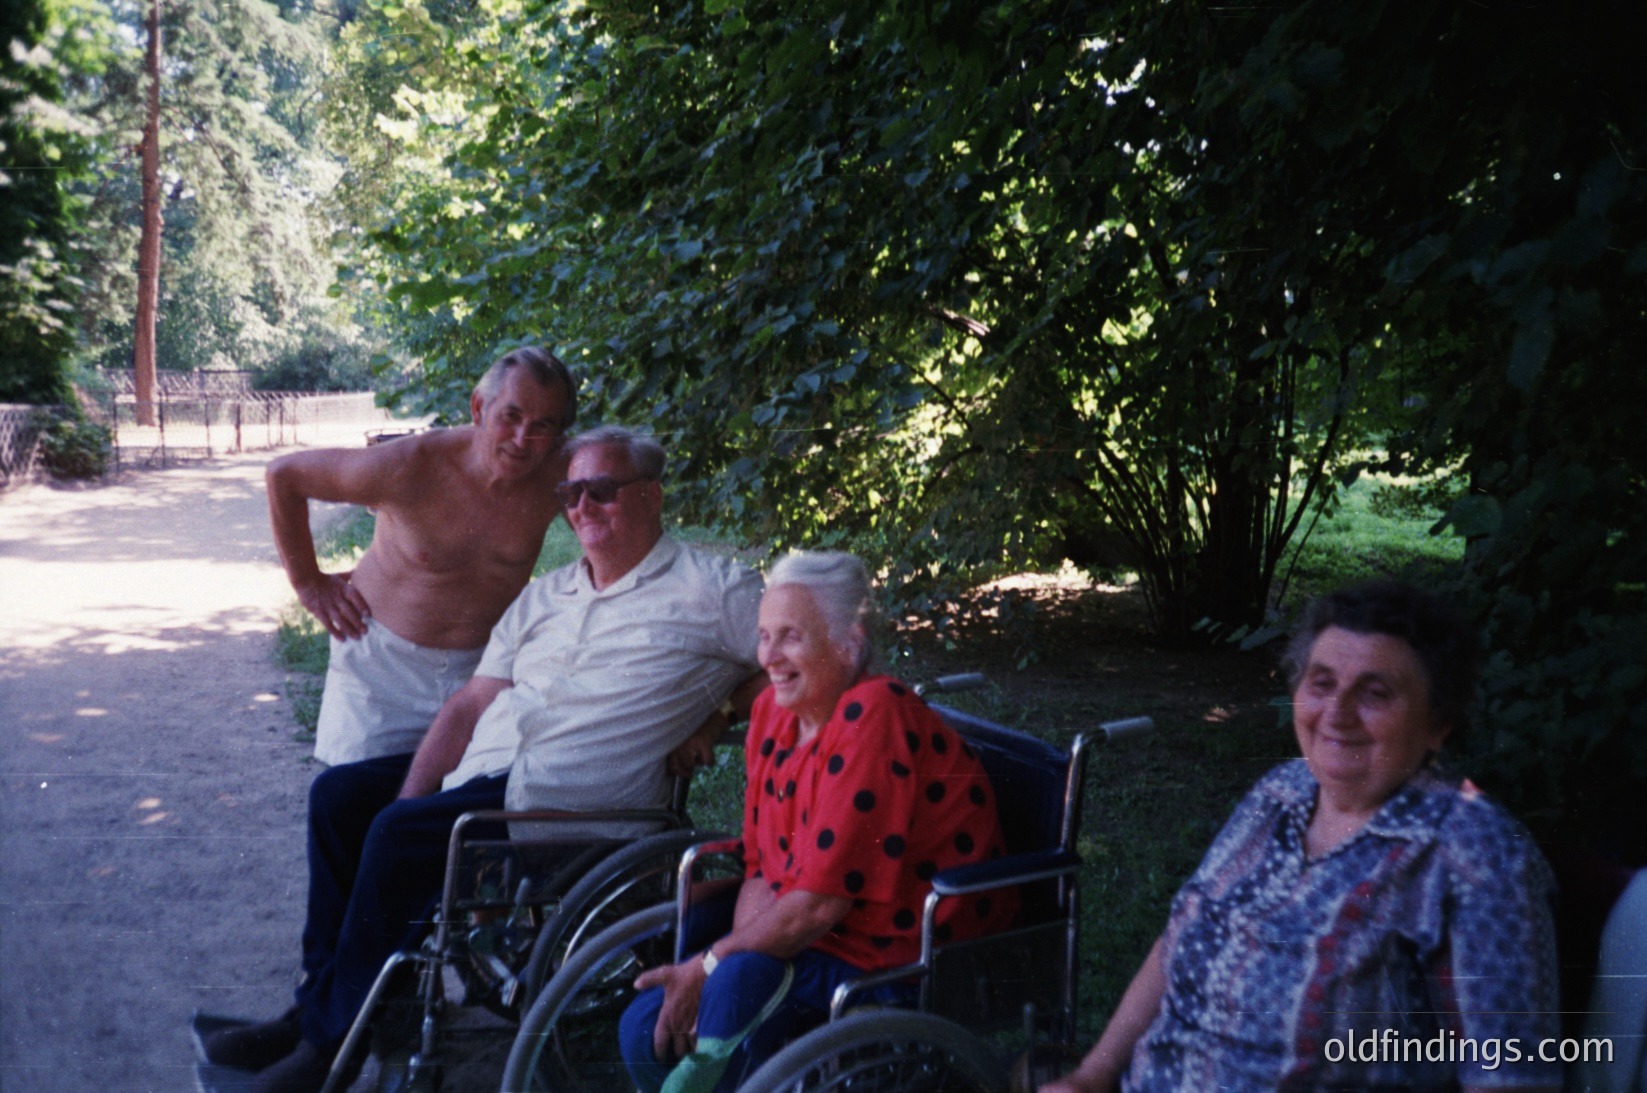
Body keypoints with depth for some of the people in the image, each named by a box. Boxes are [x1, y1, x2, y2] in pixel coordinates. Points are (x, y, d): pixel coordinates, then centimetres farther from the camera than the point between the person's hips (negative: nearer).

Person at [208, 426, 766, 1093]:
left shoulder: (709, 589, -2)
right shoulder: (542, 598, 17)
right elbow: (472, 703, 10)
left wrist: (714, 715, -10)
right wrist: (410, 797, -1)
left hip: (563, 795, -8)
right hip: (480, 766, 8)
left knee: (398, 837, -23)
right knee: (339, 794, -2)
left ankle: (335, 1035, -6)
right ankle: (320, 1000, 7)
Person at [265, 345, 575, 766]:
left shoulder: (558, 478, -16)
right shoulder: (411, 467, -22)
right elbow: (283, 475, -10)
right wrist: (308, 581, -5)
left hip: (483, 666, 2)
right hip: (384, 659, -2)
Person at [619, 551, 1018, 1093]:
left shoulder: (872, 720, -22)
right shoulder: (774, 709, 4)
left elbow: (821, 901, -23)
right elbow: (763, 868, 6)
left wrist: (709, 967, -15)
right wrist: (729, 963, -12)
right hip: (808, 936, 8)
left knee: (736, 982, -30)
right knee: (646, 1029, -5)